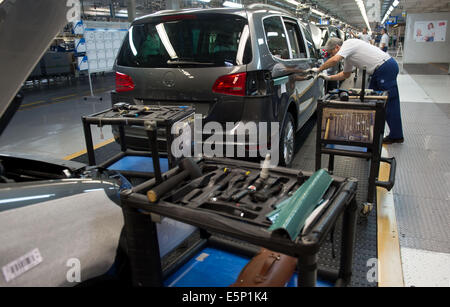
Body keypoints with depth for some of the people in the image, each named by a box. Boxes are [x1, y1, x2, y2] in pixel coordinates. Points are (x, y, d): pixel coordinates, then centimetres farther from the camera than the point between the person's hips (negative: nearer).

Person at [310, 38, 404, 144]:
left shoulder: (348, 44, -9)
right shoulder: (347, 56, 19)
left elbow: (334, 60, -25)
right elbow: (346, 74, 30)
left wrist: (318, 70, -14)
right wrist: (328, 77, 23)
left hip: (386, 67, -10)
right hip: (379, 70, 10)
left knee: (390, 102, -5)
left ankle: (396, 136, 2)